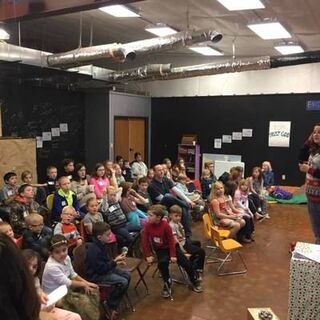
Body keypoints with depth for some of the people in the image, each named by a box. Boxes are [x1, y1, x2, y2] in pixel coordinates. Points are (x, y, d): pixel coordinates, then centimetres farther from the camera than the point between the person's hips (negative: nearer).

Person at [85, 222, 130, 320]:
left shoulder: (100, 245, 2)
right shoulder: (94, 250, -28)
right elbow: (102, 269, -25)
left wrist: (116, 261, 2)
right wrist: (115, 261, -18)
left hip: (103, 269, 10)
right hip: (96, 275, -10)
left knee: (127, 275, 7)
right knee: (123, 282, -20)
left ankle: (113, 301, 14)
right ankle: (111, 306, -1)